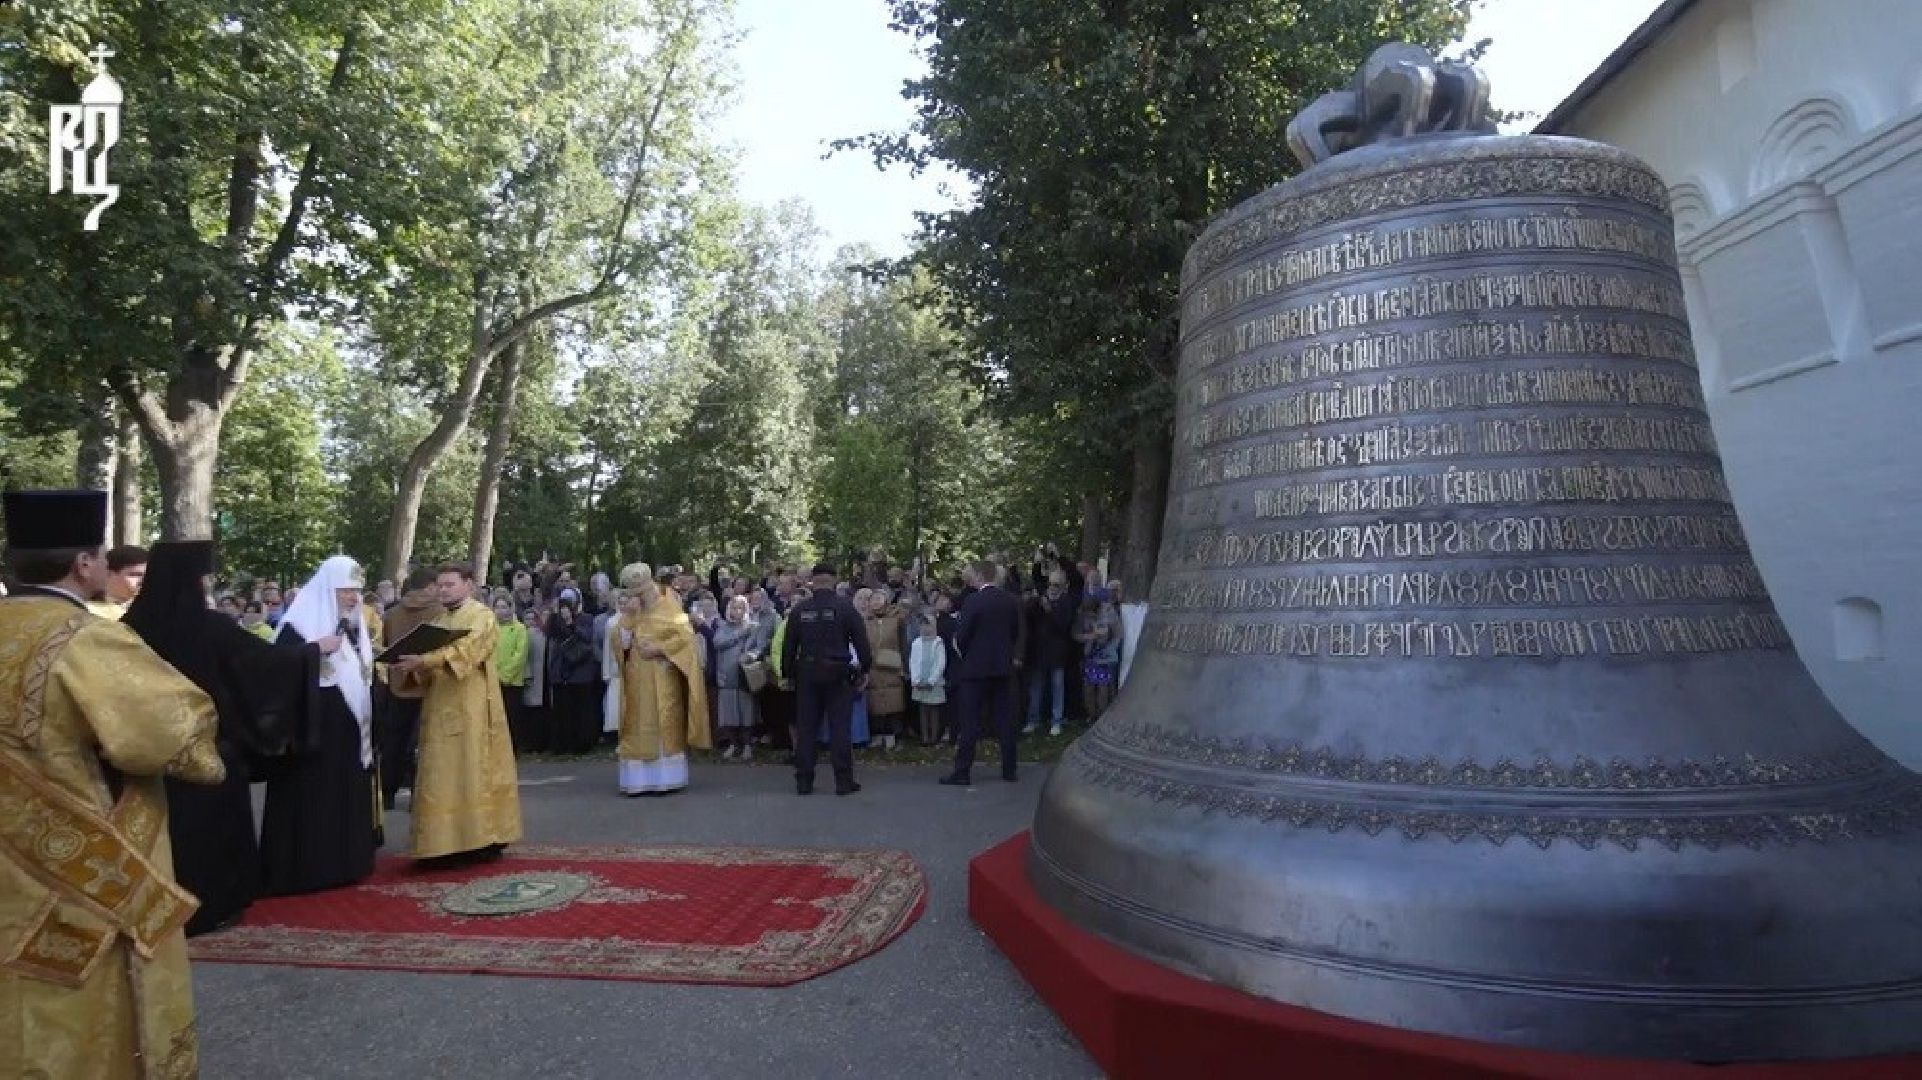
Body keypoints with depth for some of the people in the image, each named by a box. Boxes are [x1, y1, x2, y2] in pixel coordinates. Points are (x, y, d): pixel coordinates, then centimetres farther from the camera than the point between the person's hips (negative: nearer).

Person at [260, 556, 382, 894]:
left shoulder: (357, 626, 13)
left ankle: (345, 862, 18)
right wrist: (316, 649, -25)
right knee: (313, 797, -4)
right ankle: (306, 868, 5)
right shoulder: (301, 622, -8)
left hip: (350, 727, 7)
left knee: (348, 796, 10)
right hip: (314, 726, -7)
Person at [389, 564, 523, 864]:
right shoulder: (439, 621, 18)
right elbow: (432, 665, 15)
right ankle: (449, 843, 11)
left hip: (471, 709, -7)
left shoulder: (482, 616, -5)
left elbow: (464, 650, -22)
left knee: (474, 771, -6)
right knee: (443, 777, 5)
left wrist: (423, 660, -32)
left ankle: (482, 840, -1)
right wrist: (412, 669, -7)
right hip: (440, 707, 7)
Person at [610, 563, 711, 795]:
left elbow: (685, 635, -9)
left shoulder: (668, 607, -1)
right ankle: (641, 779, 4)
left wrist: (658, 649, -16)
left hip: (663, 681, -4)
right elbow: (619, 643, -1)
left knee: (665, 726, -2)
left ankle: (667, 777, 3)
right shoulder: (628, 613, 11)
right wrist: (629, 616, -10)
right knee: (639, 730, 2)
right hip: (638, 682, 4)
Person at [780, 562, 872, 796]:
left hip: (807, 674, 2)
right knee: (840, 727, 1)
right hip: (838, 675, -2)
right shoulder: (845, 608, -5)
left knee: (805, 727, 8)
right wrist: (864, 670, 4)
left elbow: (788, 646, 7)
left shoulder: (798, 610, 3)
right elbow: (861, 642, -6)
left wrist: (789, 673, 16)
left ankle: (804, 781, 11)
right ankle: (844, 781, 2)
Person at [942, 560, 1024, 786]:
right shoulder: (1012, 600, 3)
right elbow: (1016, 632, 11)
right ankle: (1009, 769, 15)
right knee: (1005, 720, 11)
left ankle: (963, 771, 3)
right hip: (1003, 666, 5)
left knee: (969, 722, 0)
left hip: (976, 667, -5)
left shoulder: (973, 601, -14)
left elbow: (961, 637, -12)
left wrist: (965, 655, 6)